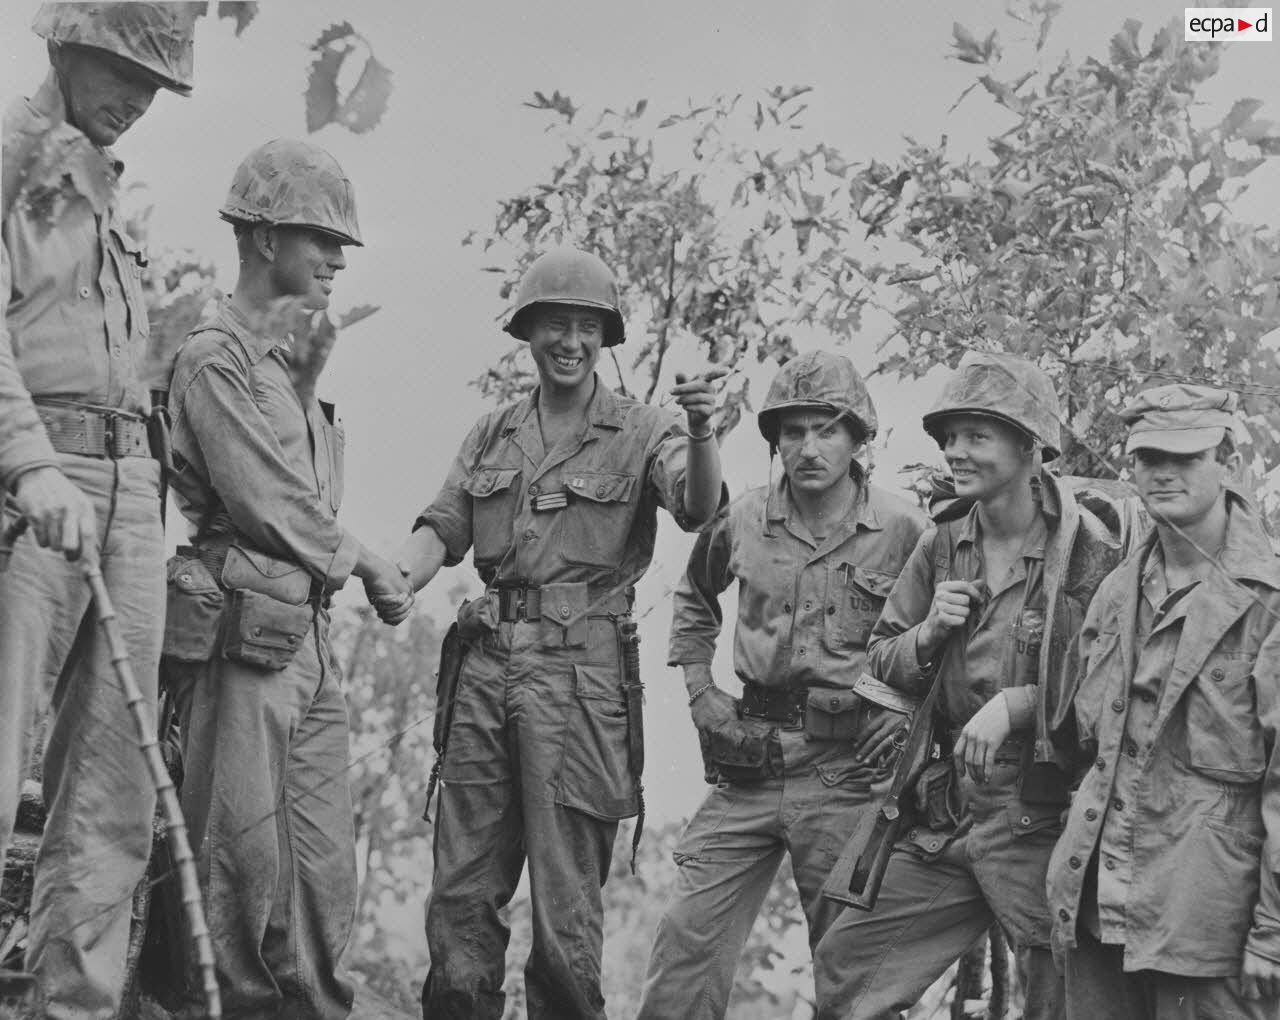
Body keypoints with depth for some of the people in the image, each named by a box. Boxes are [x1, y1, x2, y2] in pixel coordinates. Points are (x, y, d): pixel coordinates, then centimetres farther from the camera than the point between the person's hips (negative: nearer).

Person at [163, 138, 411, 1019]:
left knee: (325, 866, 8)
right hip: (243, 634, -9)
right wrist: (363, 561, -2)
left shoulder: (297, 365, 21)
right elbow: (267, 505, -13)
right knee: (242, 856, -6)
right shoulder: (217, 357, -7)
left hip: (310, 639, 9)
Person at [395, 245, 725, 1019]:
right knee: (462, 891, 10)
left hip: (579, 673, -4)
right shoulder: (492, 436, 16)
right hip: (486, 666, 4)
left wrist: (702, 432, -35)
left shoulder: (641, 432, 2)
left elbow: (697, 508, -15)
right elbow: (441, 531, 11)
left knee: (566, 899, 0)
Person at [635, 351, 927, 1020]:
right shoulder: (741, 521, 4)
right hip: (750, 762, 3)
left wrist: (905, 711, -6)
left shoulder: (902, 531, -5)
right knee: (688, 936, -1)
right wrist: (699, 692, 14)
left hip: (848, 767, -3)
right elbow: (694, 601, 24)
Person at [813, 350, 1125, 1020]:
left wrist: (1018, 703, -20)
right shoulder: (941, 545, 7)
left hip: (1044, 822, -6)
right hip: (948, 817, 6)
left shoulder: (1090, 553, -12)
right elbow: (879, 665, 14)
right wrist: (928, 633, -6)